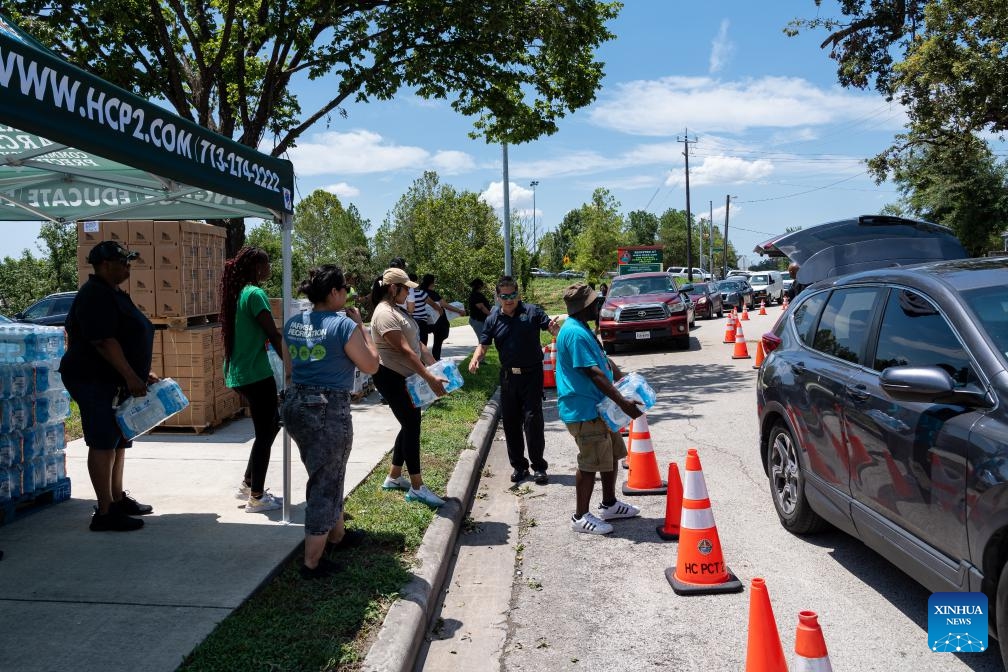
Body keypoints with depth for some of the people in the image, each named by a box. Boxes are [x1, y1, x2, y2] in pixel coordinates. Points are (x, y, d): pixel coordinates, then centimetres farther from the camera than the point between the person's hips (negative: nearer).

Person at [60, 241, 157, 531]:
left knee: (118, 440, 15)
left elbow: (126, 338, 23)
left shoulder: (114, 294, 17)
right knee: (103, 443, -7)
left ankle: (118, 499, 27)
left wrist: (143, 373, 20)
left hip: (116, 381, 10)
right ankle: (104, 513, -3)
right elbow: (103, 341, -24)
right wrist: (131, 376, -26)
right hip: (94, 380, -10)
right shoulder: (95, 295, -15)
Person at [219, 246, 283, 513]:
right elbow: (274, 336, -17)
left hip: (238, 373, 10)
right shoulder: (255, 294, -16)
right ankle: (256, 497, 9)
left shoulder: (237, 293, 12)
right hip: (256, 374, -10)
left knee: (271, 424, 20)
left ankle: (247, 484, 25)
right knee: (265, 433, 1)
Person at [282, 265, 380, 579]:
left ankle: (337, 534, 44)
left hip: (296, 404, 8)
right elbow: (371, 365, -5)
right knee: (326, 482, 5)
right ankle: (312, 562, 11)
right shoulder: (344, 325, -15)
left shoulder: (292, 324, 5)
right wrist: (360, 325, 1)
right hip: (329, 411, -8)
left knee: (327, 474, 25)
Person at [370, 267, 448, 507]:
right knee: (411, 426, -8)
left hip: (406, 378, 10)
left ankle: (393, 477, 25)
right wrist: (429, 378, -31)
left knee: (410, 425, 13)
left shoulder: (399, 311, 14)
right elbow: (405, 350, -27)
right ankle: (417, 487, -1)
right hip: (390, 378, -10)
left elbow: (417, 343, 14)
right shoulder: (385, 314, -19)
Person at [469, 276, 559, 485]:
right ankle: (519, 466, 22)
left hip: (531, 375, -4)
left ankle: (539, 466, 5)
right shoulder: (493, 319, 2)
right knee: (510, 422, 9)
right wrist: (475, 358, -17)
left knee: (533, 420, -6)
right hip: (508, 376, 4)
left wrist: (554, 328, -33)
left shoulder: (531, 311, -6)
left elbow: (551, 327, -8)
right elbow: (483, 344, 4)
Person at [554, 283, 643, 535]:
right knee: (590, 462, -3)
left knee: (612, 454, 19)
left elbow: (604, 361, 21)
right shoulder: (575, 333, -22)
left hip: (598, 407, 11)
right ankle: (581, 517, 10)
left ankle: (609, 504, 34)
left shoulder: (583, 329, 12)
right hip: (583, 411, -11)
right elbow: (594, 374, -27)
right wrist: (623, 402, -26)